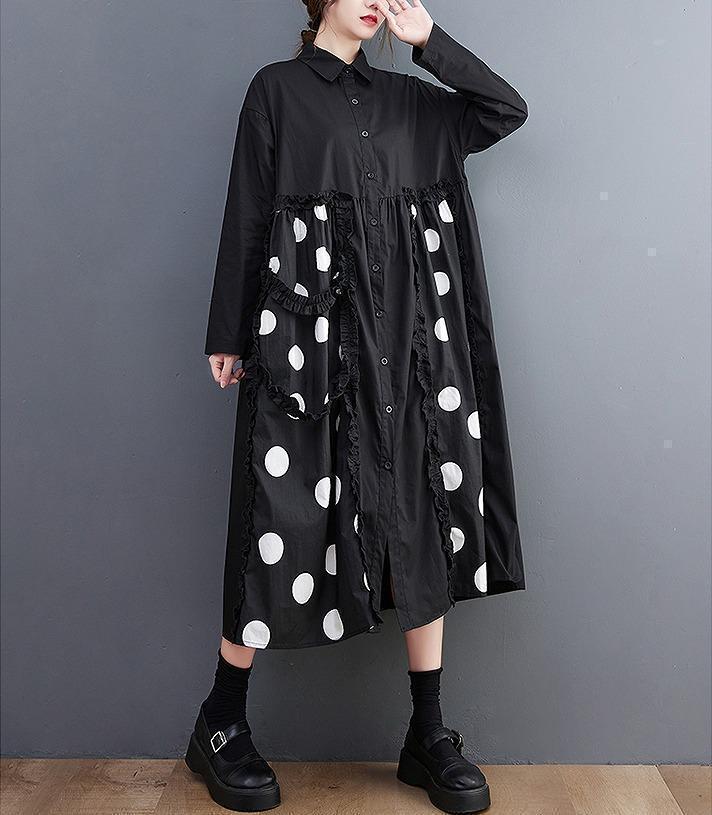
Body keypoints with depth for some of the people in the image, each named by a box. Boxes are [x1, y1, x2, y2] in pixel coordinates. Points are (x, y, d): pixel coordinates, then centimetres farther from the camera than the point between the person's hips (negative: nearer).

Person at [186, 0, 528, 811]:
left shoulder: (406, 98, 19)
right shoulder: (276, 88, 8)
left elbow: (508, 109, 17)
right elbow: (246, 213, 3)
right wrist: (228, 335, 0)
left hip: (413, 333, 5)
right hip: (310, 331, -4)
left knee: (429, 516, 1)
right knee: (290, 517, -5)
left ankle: (428, 737, 14)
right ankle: (219, 726, 15)